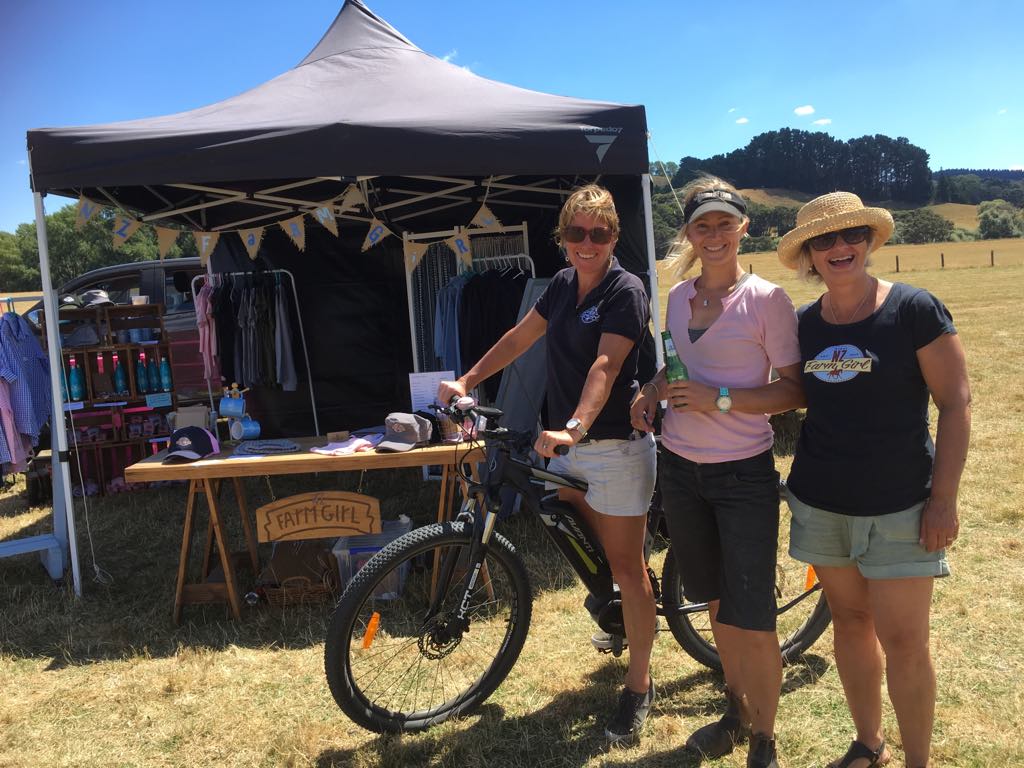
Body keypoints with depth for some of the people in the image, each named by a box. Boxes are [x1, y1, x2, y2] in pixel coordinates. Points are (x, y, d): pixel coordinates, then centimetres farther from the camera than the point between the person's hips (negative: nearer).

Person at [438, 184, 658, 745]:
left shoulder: (626, 292, -13)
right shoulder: (563, 285, 9)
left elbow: (605, 366, -27)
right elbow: (519, 338, 15)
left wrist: (574, 427, -40)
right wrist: (466, 381, 9)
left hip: (614, 445, -7)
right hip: (567, 444, 7)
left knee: (626, 566, 2)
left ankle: (639, 687, 17)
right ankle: (622, 617, 47)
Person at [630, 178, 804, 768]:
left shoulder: (766, 298, -9)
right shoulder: (679, 296, 7)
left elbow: (793, 391, -11)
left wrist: (720, 399, -22)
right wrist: (652, 391, 2)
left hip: (743, 473, -5)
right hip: (681, 469, 5)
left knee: (752, 616, 0)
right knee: (715, 601, 19)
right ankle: (737, 711, 40)